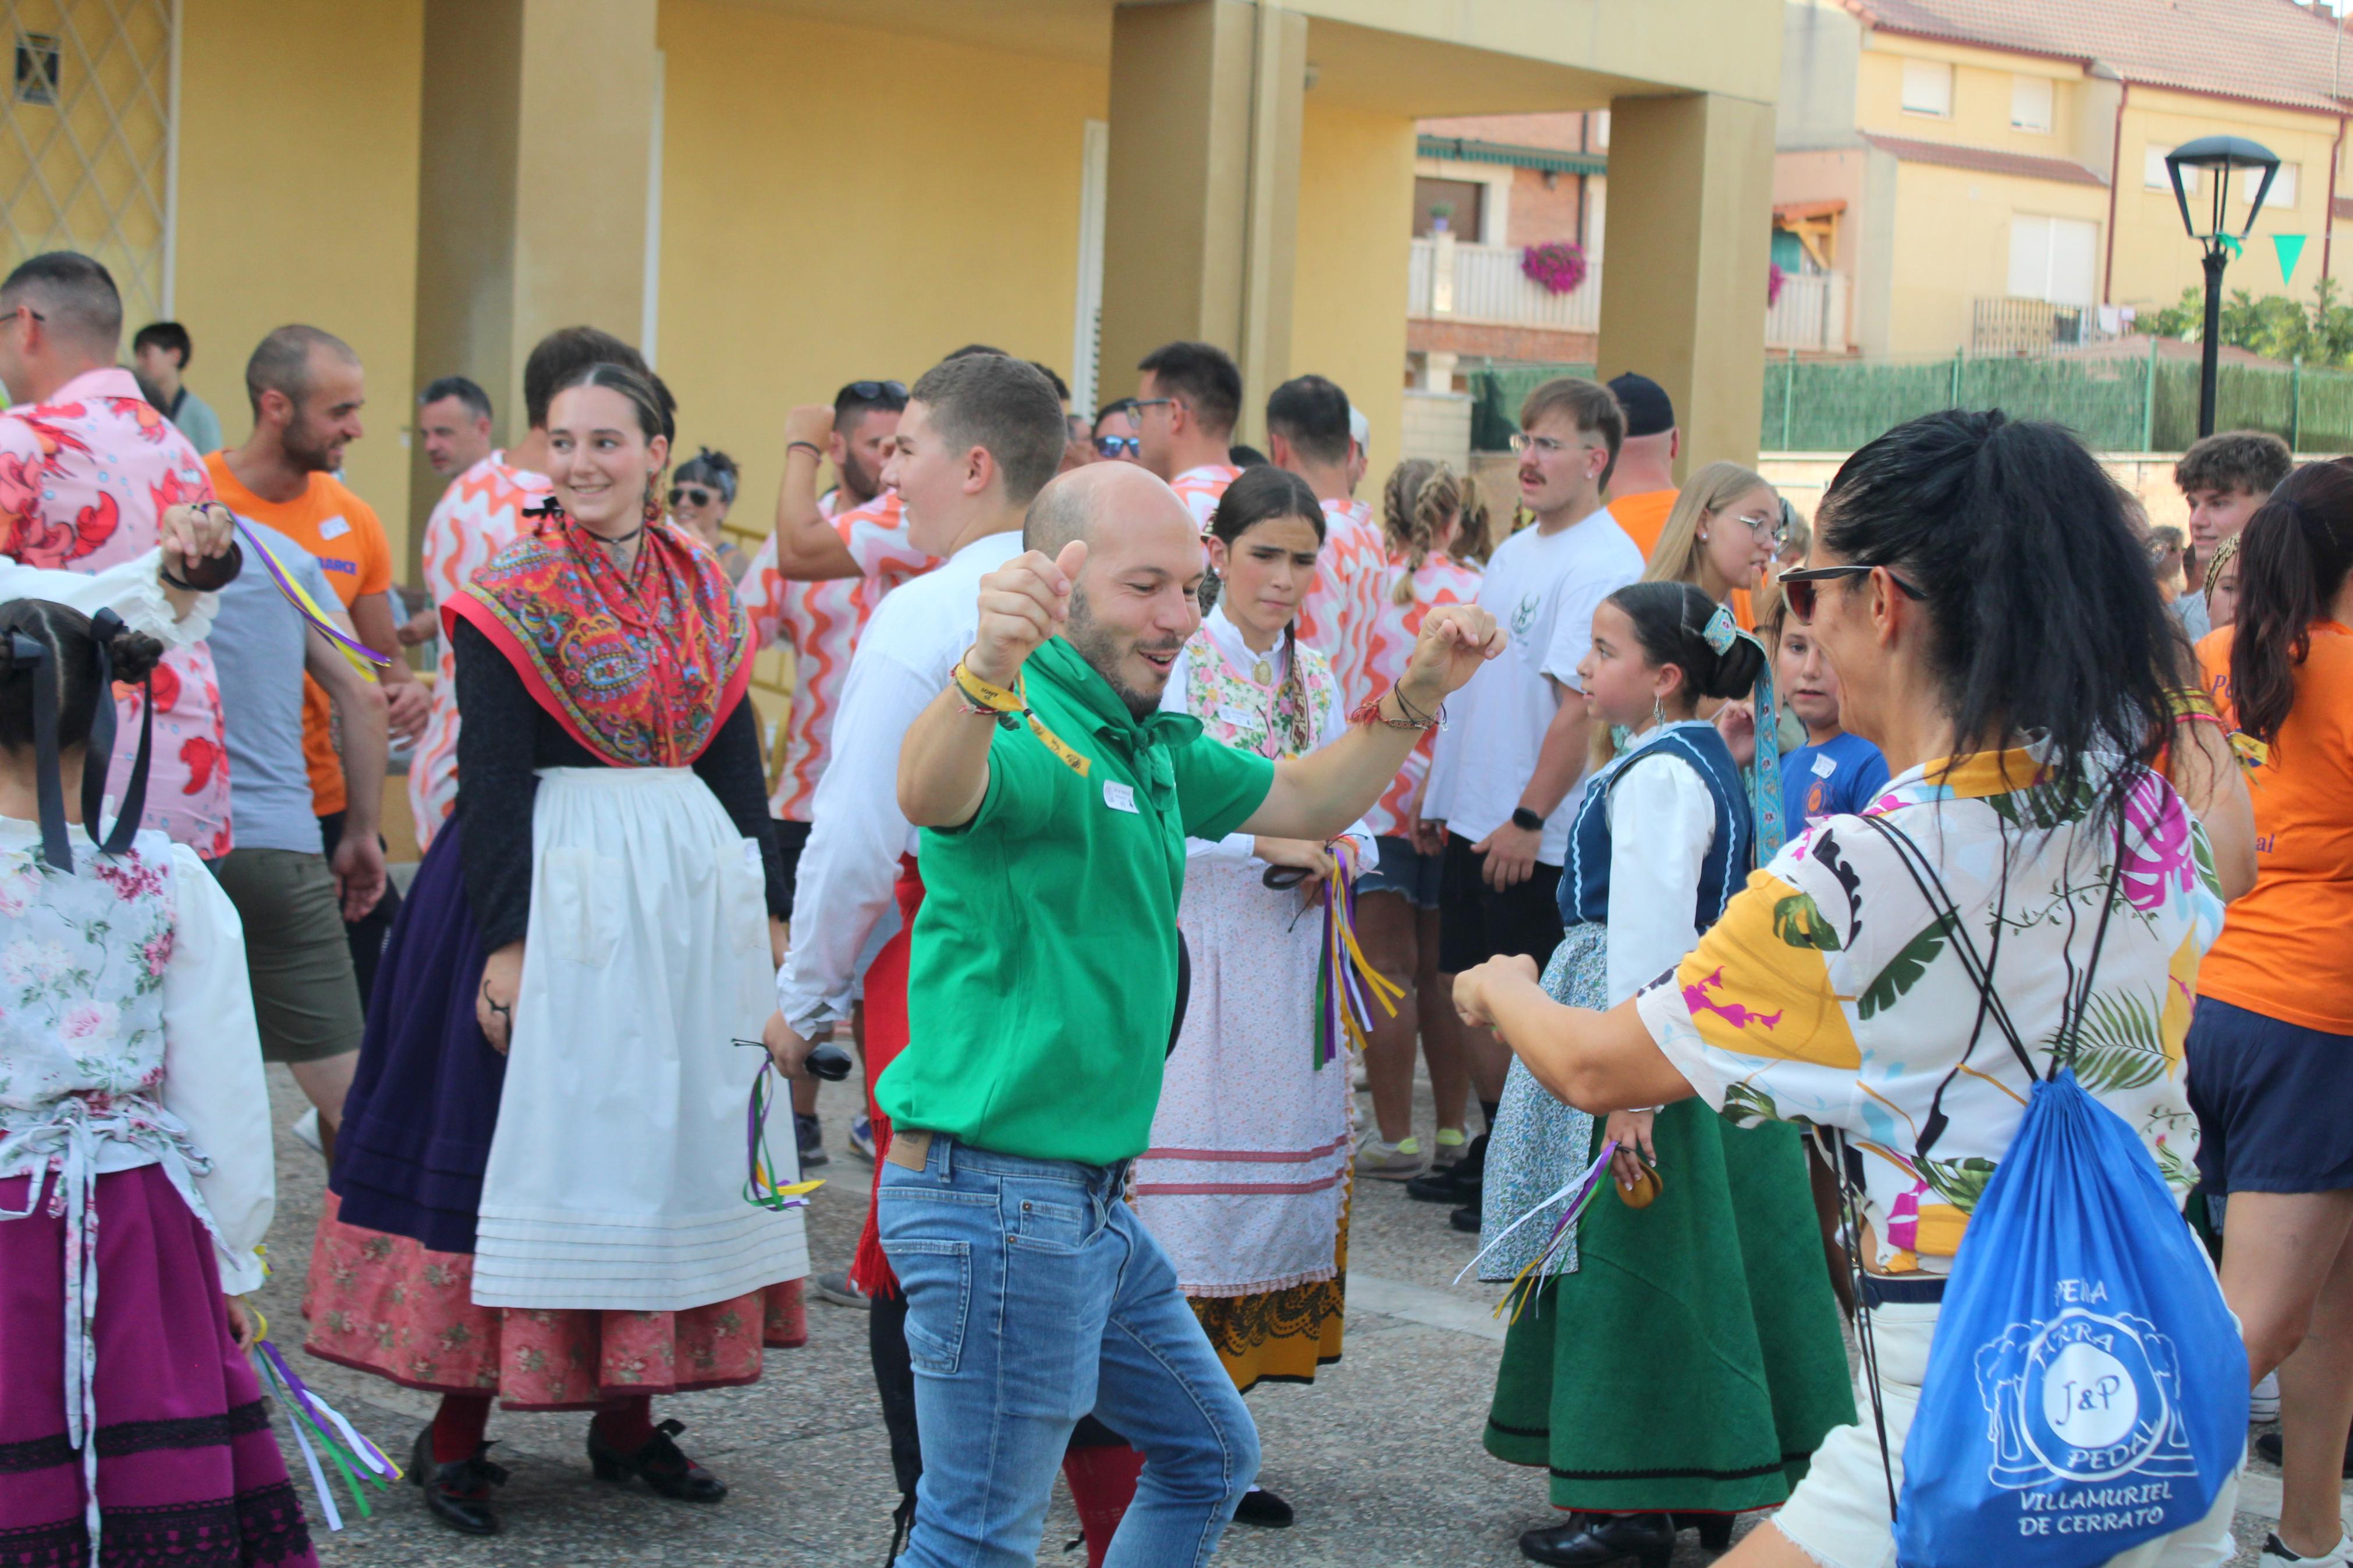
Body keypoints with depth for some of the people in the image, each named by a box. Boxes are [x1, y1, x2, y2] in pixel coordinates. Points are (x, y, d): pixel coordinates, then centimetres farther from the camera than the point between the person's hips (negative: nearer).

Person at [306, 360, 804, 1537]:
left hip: (691, 888, 5)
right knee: (526, 1141, -2)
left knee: (668, 1141, 9)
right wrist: (505, 941, -17)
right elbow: (490, 779, -10)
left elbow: (737, 760, 13)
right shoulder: (509, 600, -5)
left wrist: (767, 908, 9)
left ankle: (628, 1413, 20)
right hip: (555, 886, -5)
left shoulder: (706, 595, 9)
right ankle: (457, 1429, 7)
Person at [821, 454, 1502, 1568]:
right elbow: (931, 794, -41)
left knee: (1210, 1455, 22)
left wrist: (1416, 694, 9)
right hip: (997, 1194, -10)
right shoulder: (1021, 730, -18)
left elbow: (1308, 803, 24)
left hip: (1088, 1204, 10)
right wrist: (986, 673, -62)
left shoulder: (1153, 747, 12)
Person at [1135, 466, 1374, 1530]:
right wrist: (1265, 840, -22)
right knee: (1187, 1184, -6)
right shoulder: (1178, 665, -6)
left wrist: (1338, 852, -6)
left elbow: (1348, 809, 16)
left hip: (1286, 967, 7)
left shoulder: (1316, 676, 13)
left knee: (1277, 1172, 7)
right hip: (1185, 956, -6)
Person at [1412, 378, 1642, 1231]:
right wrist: (1441, 793, 18)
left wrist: (1529, 819, -20)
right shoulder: (1515, 553, 14)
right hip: (1473, 821, 9)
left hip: (1538, 838, -9)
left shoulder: (1603, 566, -15)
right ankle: (1495, 1150, 28)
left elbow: (1582, 705, -20)